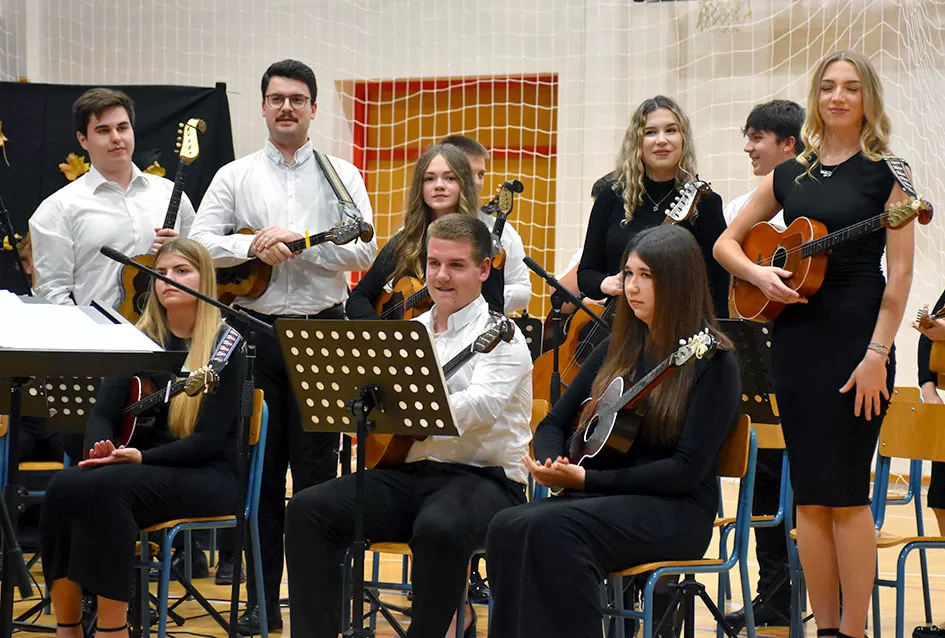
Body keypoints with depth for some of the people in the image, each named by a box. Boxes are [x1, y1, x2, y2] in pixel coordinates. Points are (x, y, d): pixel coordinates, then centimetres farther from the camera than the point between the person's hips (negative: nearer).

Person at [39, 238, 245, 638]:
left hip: (209, 475, -5)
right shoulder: (142, 339, 11)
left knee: (104, 488, -33)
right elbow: (104, 410, 5)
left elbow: (209, 440, -12)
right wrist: (101, 449, -19)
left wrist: (140, 457, -23)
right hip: (144, 467, 5)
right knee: (64, 487, -27)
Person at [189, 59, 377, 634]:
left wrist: (296, 241, -13)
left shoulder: (341, 176, 6)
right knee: (260, 471, 5)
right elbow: (199, 242, 0)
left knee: (317, 468, 1)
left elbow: (363, 249, -5)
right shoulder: (236, 176, 9)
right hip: (255, 329, 1)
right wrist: (252, 246, -16)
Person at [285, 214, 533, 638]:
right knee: (307, 510, -15)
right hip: (410, 473, 6)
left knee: (439, 528, -39)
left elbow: (482, 405, -22)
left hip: (483, 478, -6)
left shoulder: (500, 337, -3)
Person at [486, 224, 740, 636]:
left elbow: (688, 470, -13)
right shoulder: (618, 349, 15)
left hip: (675, 511, -6)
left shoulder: (714, 363, -5)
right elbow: (555, 423, 19)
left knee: (552, 528, -34)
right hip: (599, 499, 6)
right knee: (507, 528, -26)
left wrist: (586, 479, -17)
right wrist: (550, 467, -7)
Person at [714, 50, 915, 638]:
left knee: (846, 491, -6)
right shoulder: (790, 176, 12)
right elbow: (726, 242, 17)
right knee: (810, 494, 6)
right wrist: (758, 274, -3)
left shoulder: (885, 173, -2)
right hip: (795, 337, 5)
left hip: (857, 339, -5)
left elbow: (900, 274, -7)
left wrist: (878, 353, -14)